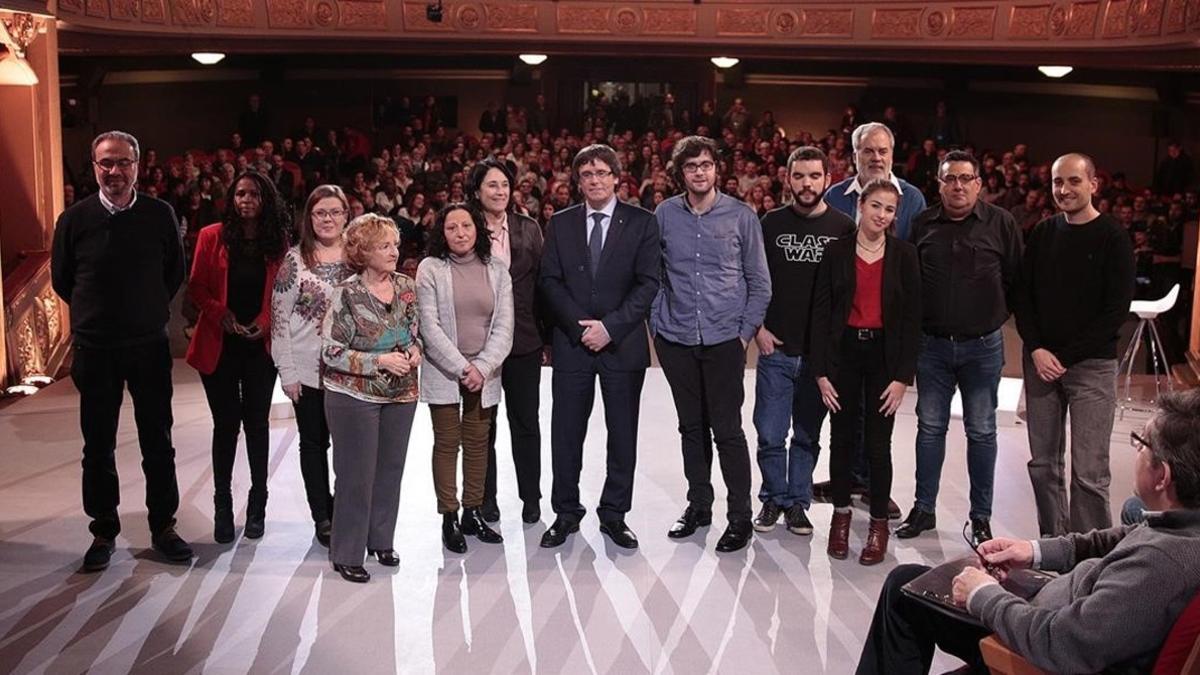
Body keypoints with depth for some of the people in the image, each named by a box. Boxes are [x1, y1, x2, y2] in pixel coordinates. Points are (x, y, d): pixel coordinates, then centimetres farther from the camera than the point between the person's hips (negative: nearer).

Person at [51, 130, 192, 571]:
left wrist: (151, 311, 10)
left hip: (149, 345, 0)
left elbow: (176, 272, 8)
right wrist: (97, 314, 11)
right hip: (94, 350, 0)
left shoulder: (160, 215, -5)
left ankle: (163, 527, 22)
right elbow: (61, 279, 8)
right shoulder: (74, 219, -5)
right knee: (98, 446, 9)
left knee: (158, 442, 9)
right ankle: (104, 532, 23)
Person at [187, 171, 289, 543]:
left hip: (260, 344, 1)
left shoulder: (278, 242, 1)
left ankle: (257, 504, 21)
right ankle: (222, 505, 17)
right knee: (226, 424, 4)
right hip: (220, 344, -1)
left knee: (257, 422, 9)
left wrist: (266, 321, -12)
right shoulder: (212, 236, -2)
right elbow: (197, 287, -1)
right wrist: (222, 313, -16)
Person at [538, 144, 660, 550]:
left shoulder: (641, 223, 1)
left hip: (623, 344, -1)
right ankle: (566, 513, 18)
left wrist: (610, 327, -13)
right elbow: (550, 281, 2)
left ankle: (614, 515, 19)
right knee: (566, 433, 5)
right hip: (571, 344, 1)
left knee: (622, 433, 6)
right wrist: (581, 326, -10)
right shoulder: (560, 224, 8)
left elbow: (648, 284, -5)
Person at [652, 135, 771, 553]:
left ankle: (740, 516, 8)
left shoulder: (741, 216, -1)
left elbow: (759, 282, 3)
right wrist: (657, 325, 3)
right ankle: (698, 505, 26)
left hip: (724, 339, -2)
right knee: (691, 427, 13)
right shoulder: (664, 216, 3)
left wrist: (747, 331, -2)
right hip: (676, 339, 2)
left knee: (727, 429, -3)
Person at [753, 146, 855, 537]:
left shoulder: (843, 228, 0)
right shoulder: (772, 224, 2)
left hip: (820, 352, 0)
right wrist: (758, 328, -1)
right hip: (775, 347, 0)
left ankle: (797, 501, 25)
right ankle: (773, 498, 23)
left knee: (807, 436, 11)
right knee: (770, 434, 3)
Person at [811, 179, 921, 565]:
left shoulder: (904, 254, -1)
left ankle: (879, 523, 18)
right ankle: (841, 514, 27)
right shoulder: (836, 252, 0)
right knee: (843, 438, 9)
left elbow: (912, 317, -1)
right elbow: (821, 312, 0)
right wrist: (821, 371, -5)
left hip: (884, 354, -1)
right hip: (843, 352, 1)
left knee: (878, 443, 3)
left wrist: (903, 375, -6)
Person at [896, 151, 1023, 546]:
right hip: (932, 345, 2)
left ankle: (981, 516, 18)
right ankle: (923, 509, 20)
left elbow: (1016, 278, 1)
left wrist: (1000, 314, 2)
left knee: (981, 432, 7)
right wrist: (916, 320, 5)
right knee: (930, 427, 9)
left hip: (983, 346, -2)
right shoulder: (922, 225, 3)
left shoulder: (1001, 224, -3)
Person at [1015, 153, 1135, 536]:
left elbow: (1117, 310, -8)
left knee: (1089, 472, -5)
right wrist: (1036, 349, -5)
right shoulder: (1042, 234, 9)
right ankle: (1051, 544, 20)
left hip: (1091, 366, -4)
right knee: (1043, 465, 8)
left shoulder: (1112, 238, -4)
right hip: (1041, 363, 4)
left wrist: (1064, 356, -11)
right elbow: (1023, 296, 9)